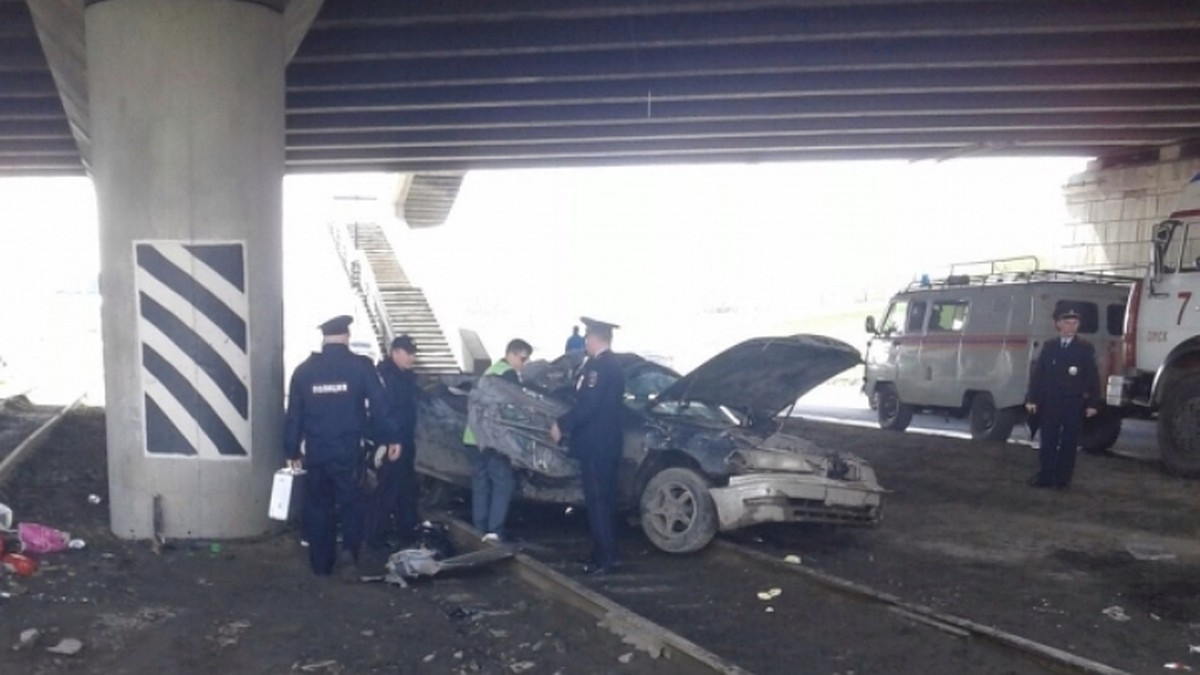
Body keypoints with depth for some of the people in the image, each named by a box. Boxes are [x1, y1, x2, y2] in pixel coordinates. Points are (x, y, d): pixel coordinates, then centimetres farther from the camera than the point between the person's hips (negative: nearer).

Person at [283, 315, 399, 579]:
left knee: (318, 507, 11)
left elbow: (293, 414, 6)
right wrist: (391, 437, 0)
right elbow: (379, 404, -7)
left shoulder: (304, 370, 4)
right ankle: (348, 551, -15)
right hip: (348, 450, -2)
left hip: (315, 451, 2)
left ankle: (321, 564, 14)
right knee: (350, 503, 6)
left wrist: (292, 451, 13)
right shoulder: (360, 365, -5)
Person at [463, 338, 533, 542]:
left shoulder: (490, 371, 21)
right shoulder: (509, 374, -7)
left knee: (481, 483, 10)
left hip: (474, 436, 9)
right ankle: (494, 530, -13)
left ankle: (480, 530, 11)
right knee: (504, 482, -6)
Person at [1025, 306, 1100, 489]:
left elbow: (1093, 378, -1)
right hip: (1051, 401, 2)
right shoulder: (1049, 347, 7)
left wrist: (1092, 403, -7)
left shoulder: (1085, 348, 2)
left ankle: (1062, 479, 11)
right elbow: (1037, 374, 6)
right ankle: (1044, 477, 7)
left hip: (1074, 403, -1)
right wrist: (1032, 399, -1)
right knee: (1048, 440, 2)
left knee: (1069, 442, 3)